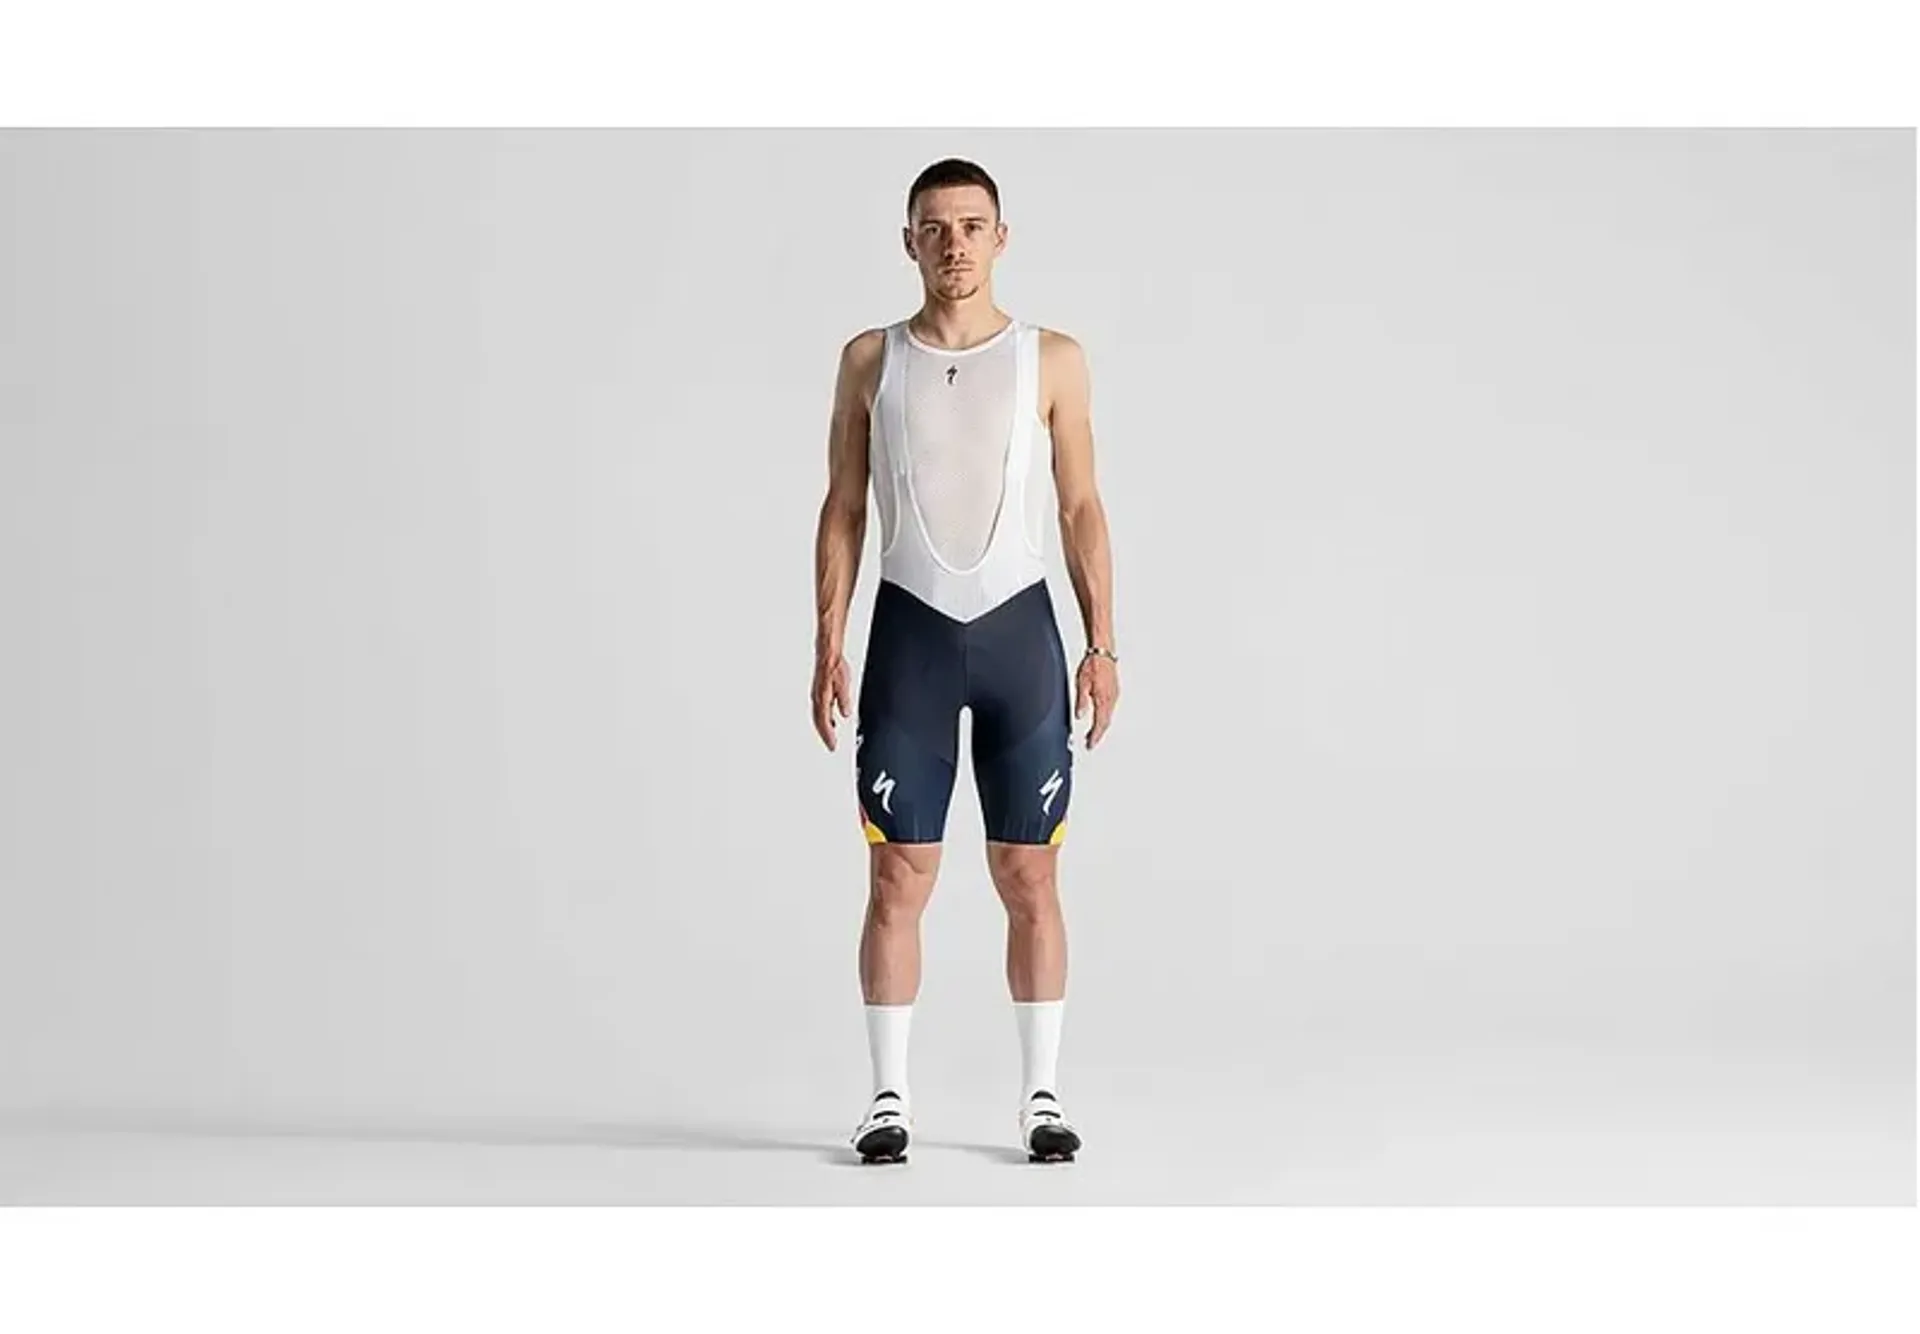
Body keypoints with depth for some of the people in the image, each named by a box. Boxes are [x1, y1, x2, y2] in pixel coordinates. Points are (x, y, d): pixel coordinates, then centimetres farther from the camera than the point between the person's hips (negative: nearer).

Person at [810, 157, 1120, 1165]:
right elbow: (843, 510, 6)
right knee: (897, 876, 1)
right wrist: (828, 644, -2)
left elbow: (1081, 508, 4)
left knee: (1029, 875, 3)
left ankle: (1042, 1094, 11)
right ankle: (888, 1097, 10)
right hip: (910, 629, 0)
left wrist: (1102, 643, -4)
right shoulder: (870, 360, 6)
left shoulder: (1052, 359, 3)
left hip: (1018, 627, 0)